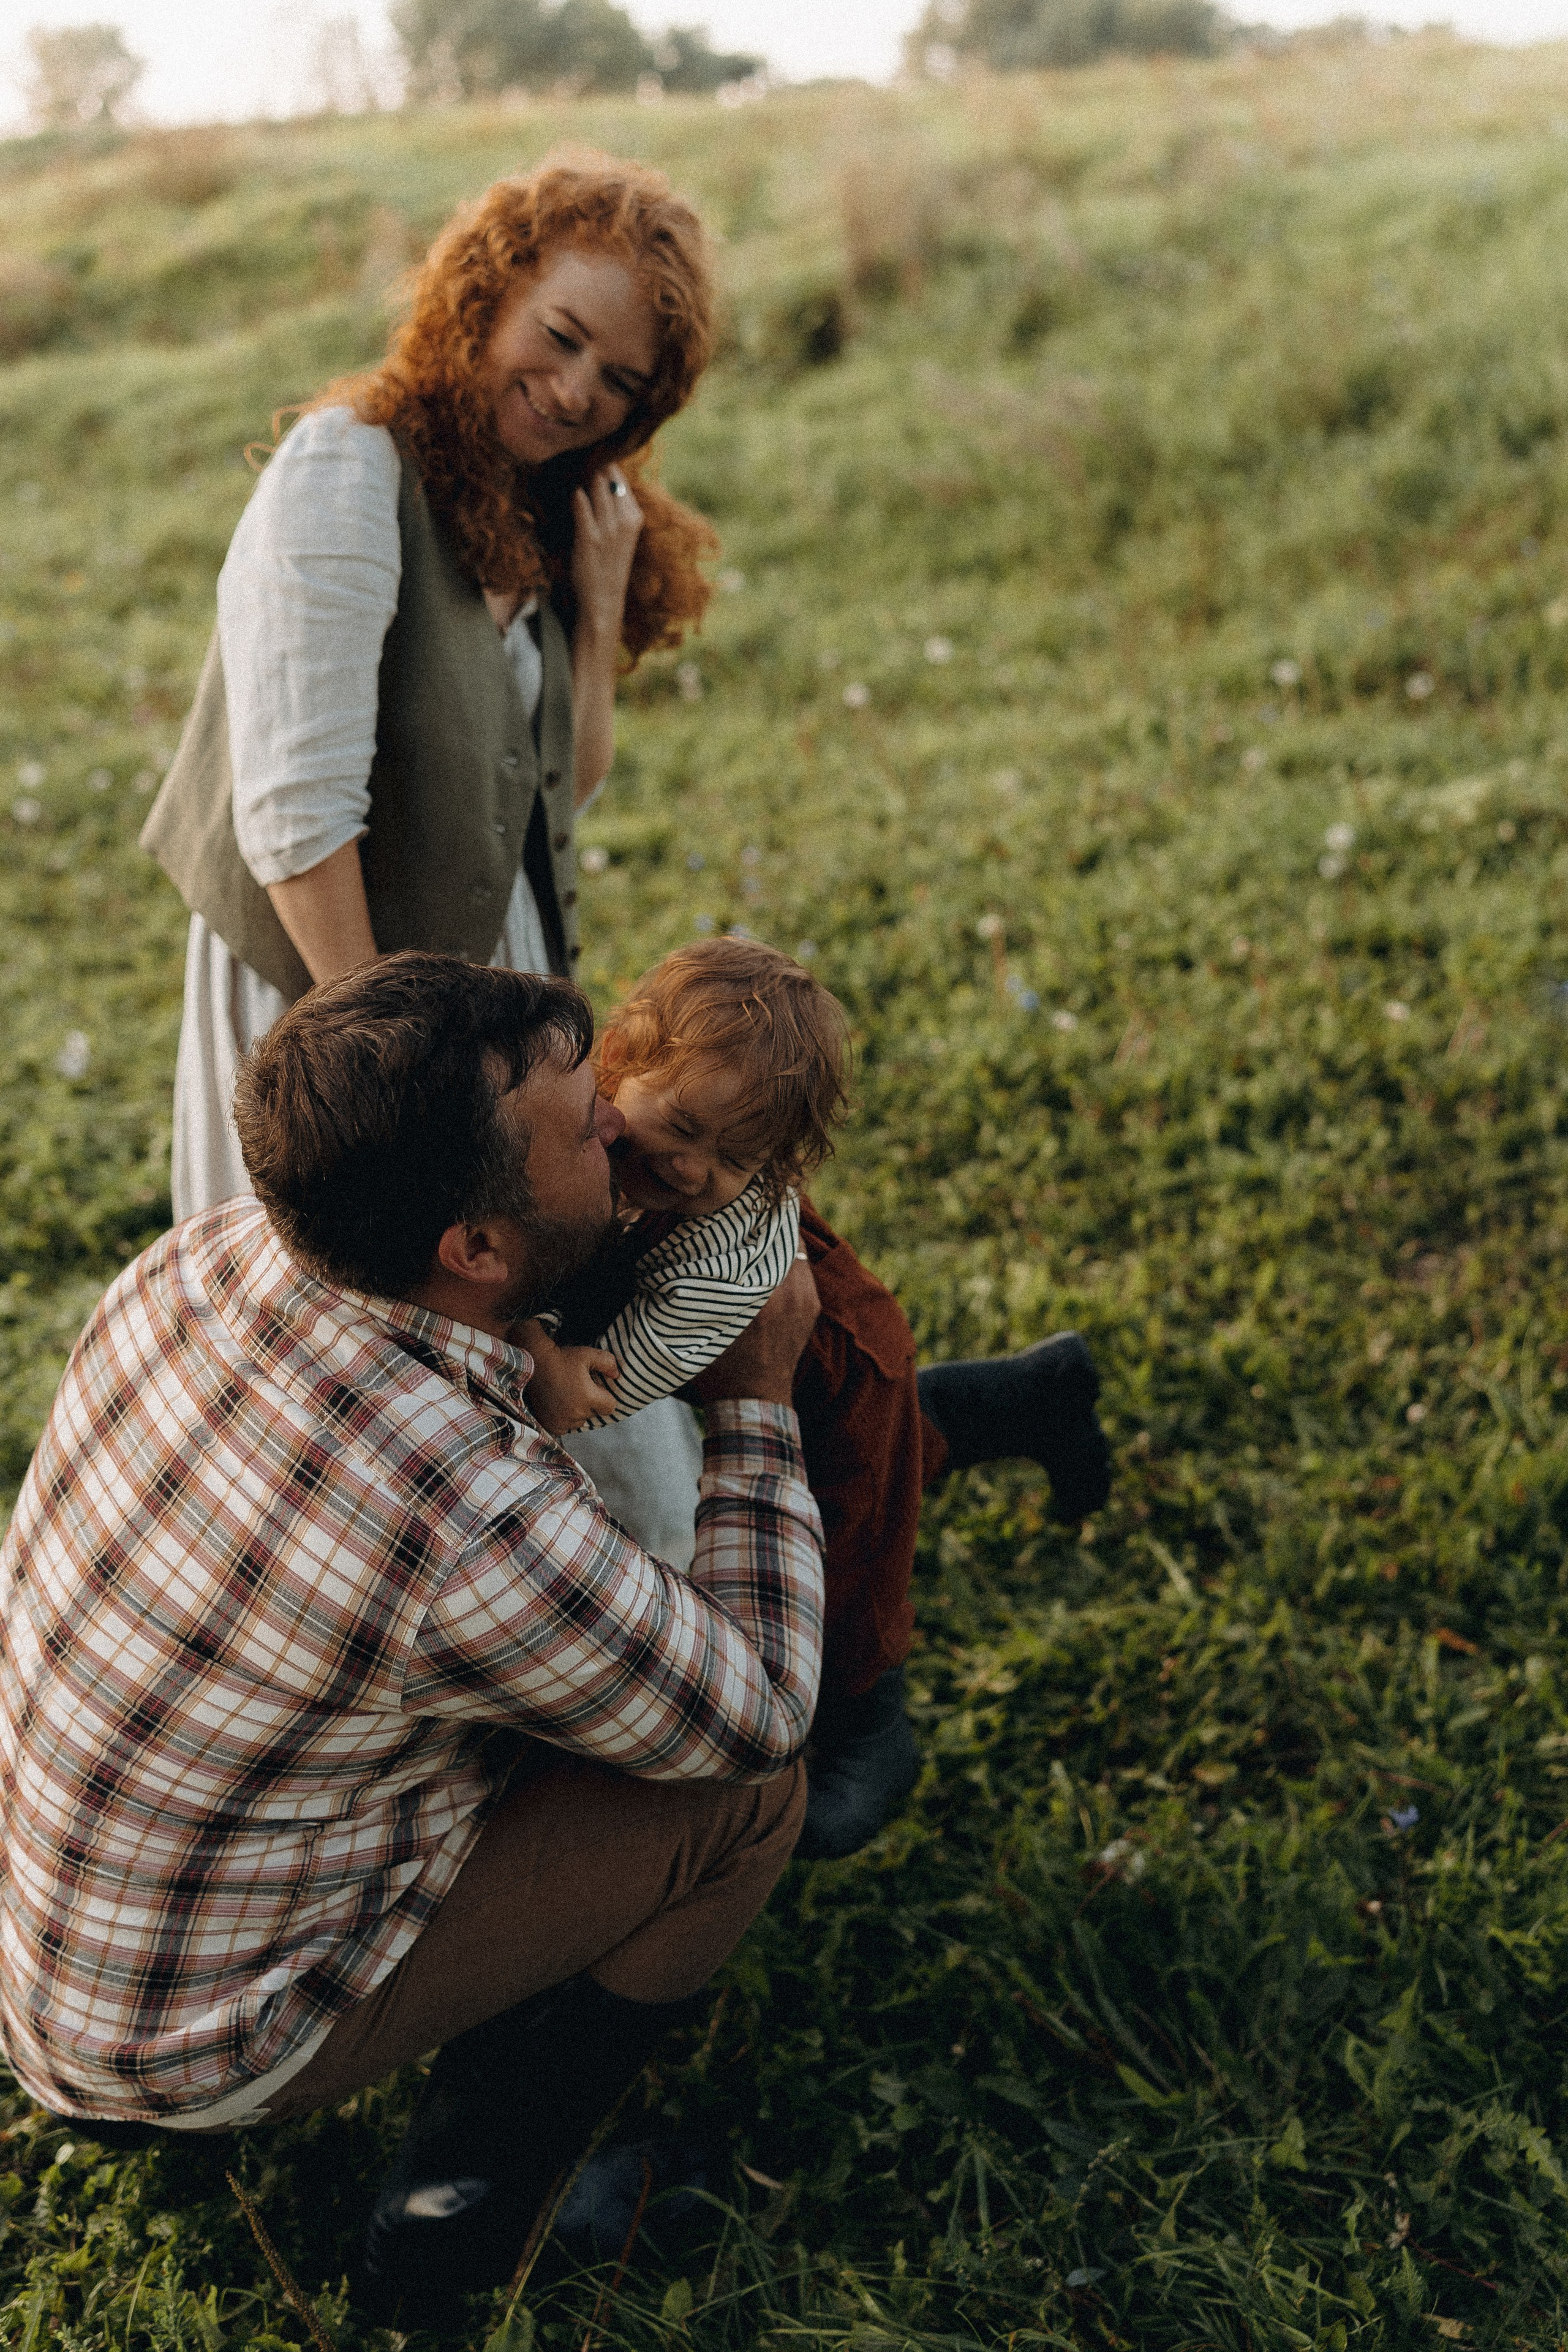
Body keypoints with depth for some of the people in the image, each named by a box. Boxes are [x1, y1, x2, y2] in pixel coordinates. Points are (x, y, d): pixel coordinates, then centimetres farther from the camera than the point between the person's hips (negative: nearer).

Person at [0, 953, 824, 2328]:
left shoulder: (205, 1257, -15)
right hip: (194, 2043, -7)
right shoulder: (483, 1527, -37)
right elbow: (754, 1714, -17)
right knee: (747, 1796, -3)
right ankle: (459, 2219, 12)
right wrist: (758, 1389, -9)